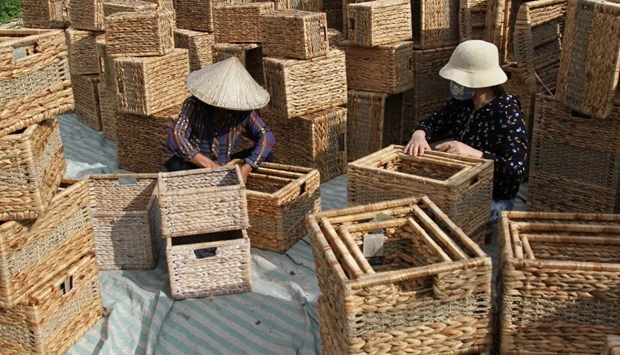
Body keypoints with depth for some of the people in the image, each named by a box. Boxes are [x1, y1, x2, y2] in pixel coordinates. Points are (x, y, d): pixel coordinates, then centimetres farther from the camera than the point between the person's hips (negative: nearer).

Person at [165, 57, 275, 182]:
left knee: (266, 156, -13)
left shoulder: (243, 110, -14)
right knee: (176, 166, -37)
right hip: (196, 166, -3)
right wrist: (210, 165, -40)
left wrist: (246, 168, -33)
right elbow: (174, 138, -32)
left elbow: (267, 136, -18)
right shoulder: (194, 105, -21)